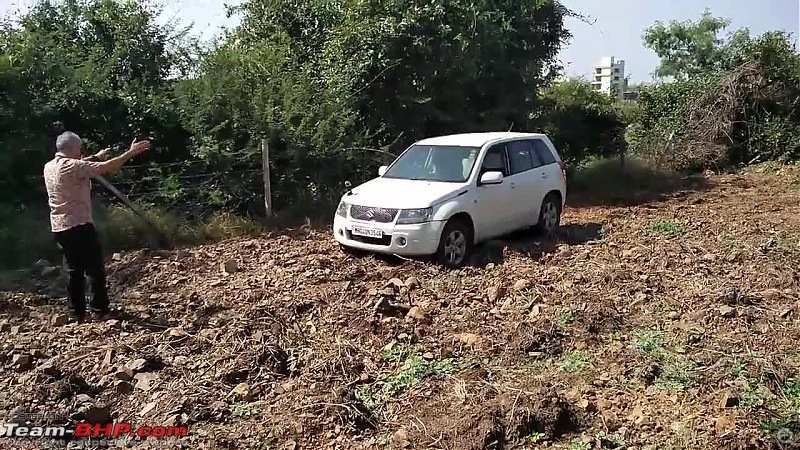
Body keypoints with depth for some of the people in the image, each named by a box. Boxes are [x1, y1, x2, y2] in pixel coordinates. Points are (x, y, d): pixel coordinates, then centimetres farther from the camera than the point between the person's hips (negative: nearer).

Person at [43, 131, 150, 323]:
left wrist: (95, 157, 39)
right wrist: (131, 152, -14)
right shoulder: (72, 166, -14)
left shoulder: (49, 167, 10)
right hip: (78, 226, -9)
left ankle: (78, 313, 16)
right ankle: (101, 310, 3)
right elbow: (107, 168, -19)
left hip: (59, 228, 9)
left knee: (75, 271, 14)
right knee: (95, 269, 0)